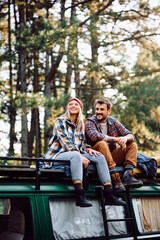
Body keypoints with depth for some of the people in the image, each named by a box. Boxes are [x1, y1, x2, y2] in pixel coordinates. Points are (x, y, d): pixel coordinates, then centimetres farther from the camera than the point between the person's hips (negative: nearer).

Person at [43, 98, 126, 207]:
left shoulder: (81, 125, 18)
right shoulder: (61, 121, -3)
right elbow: (65, 143, -14)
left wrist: (88, 149, -5)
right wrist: (81, 157, -23)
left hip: (76, 155, 7)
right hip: (58, 155, -7)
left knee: (99, 157, -14)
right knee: (76, 155, -39)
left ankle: (109, 196, -21)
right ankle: (80, 197, -50)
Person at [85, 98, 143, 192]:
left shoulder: (113, 122, 10)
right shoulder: (90, 122, -4)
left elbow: (131, 135, 5)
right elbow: (94, 136, -25)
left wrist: (125, 138, -21)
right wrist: (116, 139, -23)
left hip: (112, 155, 6)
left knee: (133, 145, -2)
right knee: (102, 143, -32)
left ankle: (128, 175, -24)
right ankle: (115, 177, -37)